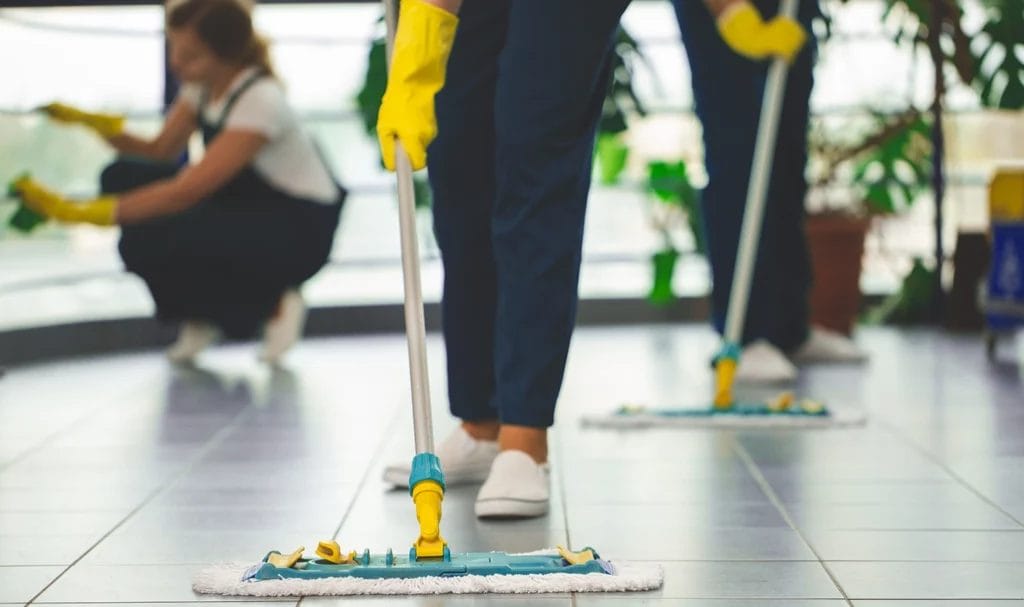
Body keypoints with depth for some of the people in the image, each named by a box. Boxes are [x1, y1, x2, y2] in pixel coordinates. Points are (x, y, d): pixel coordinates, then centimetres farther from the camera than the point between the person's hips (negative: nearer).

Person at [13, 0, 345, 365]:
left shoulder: (260, 100, -28)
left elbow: (188, 190, -34)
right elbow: (161, 152, 3)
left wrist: (83, 213, -37)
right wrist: (96, 124, -16)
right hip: (245, 204, 9)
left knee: (146, 240, -26)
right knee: (124, 177, -6)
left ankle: (272, 304, -6)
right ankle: (203, 315, 4)